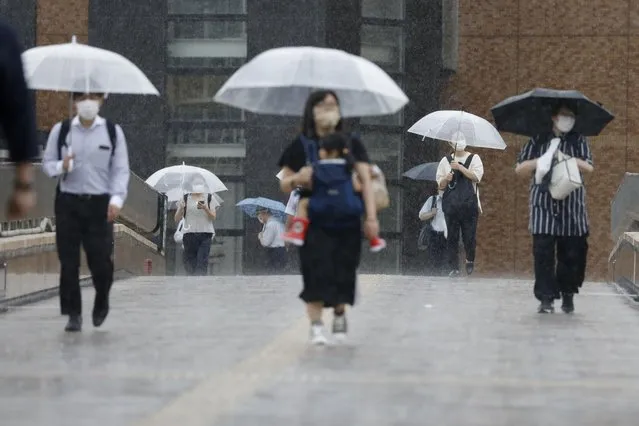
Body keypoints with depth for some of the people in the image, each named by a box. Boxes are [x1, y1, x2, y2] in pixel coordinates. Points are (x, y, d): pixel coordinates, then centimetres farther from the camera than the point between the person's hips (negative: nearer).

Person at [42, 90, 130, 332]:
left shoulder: (113, 132, 3)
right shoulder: (60, 130, 4)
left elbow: (120, 169, 1)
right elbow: (47, 162, 10)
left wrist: (116, 199, -12)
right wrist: (61, 166, -13)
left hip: (100, 203, -1)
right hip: (68, 202, 1)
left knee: (101, 259, -2)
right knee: (68, 261, -2)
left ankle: (101, 303, 27)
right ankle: (73, 314, 8)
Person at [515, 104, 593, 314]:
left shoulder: (579, 141, 10)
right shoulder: (538, 141, 9)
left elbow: (588, 167, -5)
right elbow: (519, 169, 6)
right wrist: (539, 162, -12)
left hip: (572, 206, 1)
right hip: (543, 205, -1)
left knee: (572, 253, 1)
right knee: (543, 252, -9)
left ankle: (568, 294, 19)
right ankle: (546, 298, -6)